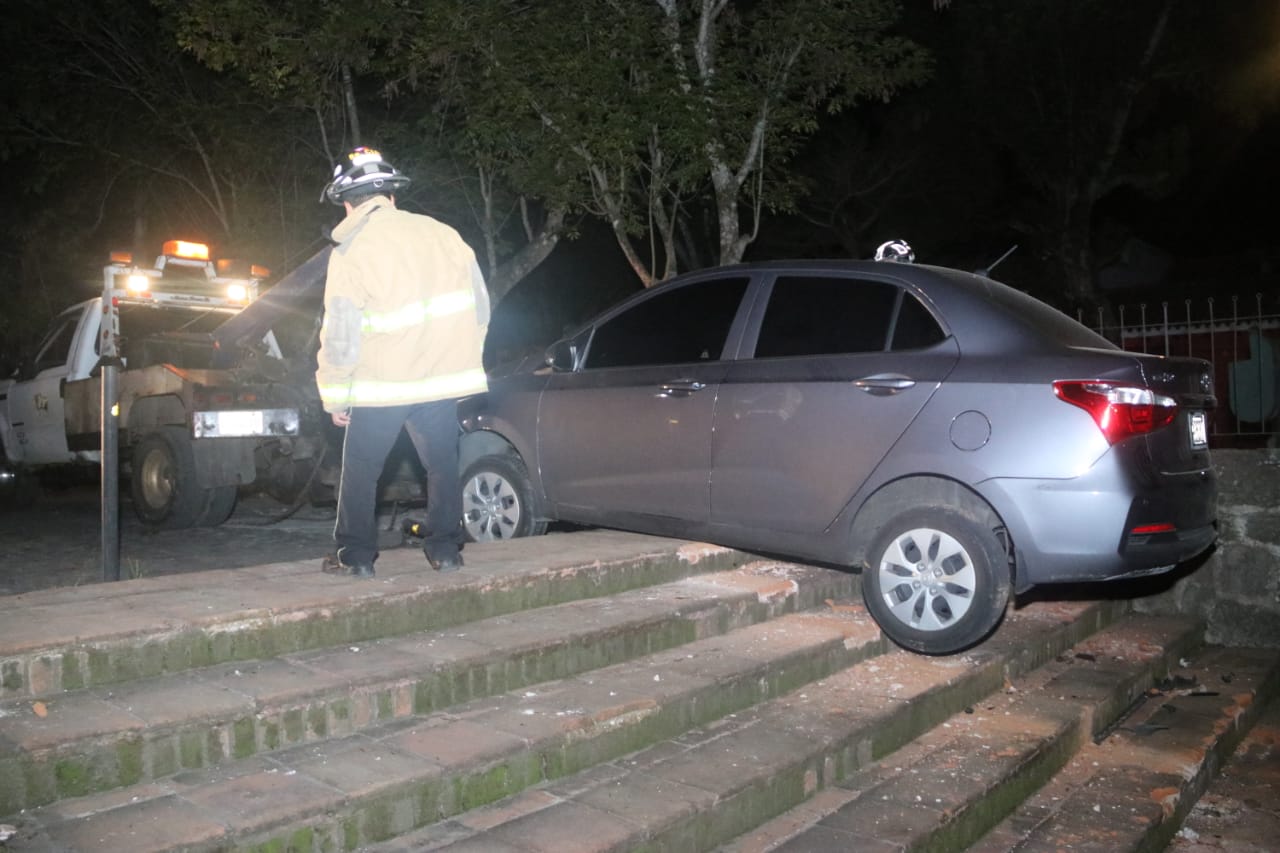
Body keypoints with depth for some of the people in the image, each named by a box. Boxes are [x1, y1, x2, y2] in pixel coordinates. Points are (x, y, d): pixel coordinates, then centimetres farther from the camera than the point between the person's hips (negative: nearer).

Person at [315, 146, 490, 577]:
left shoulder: (350, 253, -8)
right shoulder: (441, 233, 3)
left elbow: (340, 336, -9)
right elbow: (479, 306, 8)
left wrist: (336, 397, 1)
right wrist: (463, 359, 19)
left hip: (381, 384, -3)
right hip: (442, 377, 4)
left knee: (360, 470, 11)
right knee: (442, 465, 13)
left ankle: (355, 554, 17)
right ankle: (445, 550, 16)